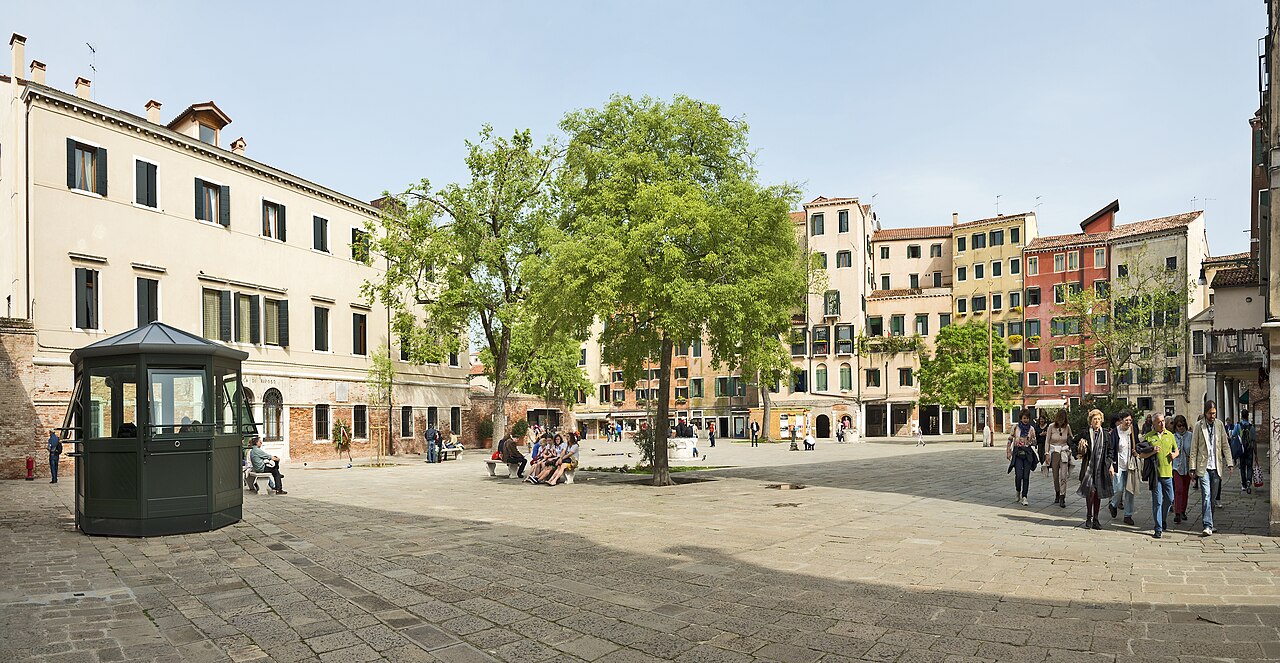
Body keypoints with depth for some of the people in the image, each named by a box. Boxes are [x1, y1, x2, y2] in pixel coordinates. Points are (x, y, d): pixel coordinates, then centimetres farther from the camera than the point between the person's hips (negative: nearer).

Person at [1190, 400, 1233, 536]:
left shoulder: (1220, 425, 6)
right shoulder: (1199, 425, -2)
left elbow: (1225, 445, 9)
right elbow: (1194, 448, 0)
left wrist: (1229, 463, -1)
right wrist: (1193, 468, -3)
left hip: (1216, 467, 3)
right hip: (1203, 466, -3)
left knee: (1213, 497, 8)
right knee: (1206, 495, -11)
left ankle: (1209, 522, 21)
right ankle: (1208, 526, -13)